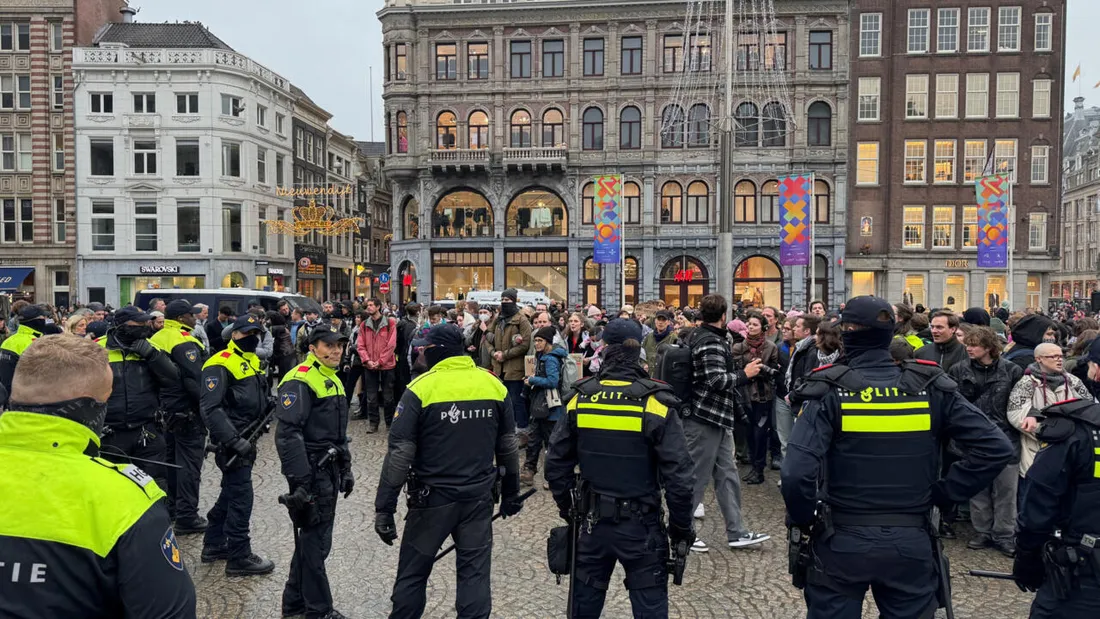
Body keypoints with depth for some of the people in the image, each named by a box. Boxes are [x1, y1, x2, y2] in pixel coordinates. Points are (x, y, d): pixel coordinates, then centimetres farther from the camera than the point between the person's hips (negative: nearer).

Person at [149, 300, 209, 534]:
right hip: (187, 412, -9)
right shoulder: (184, 342, -18)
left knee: (170, 459, 18)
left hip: (167, 410, 9)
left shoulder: (156, 339, 10)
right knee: (189, 463, -4)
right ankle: (186, 517, -1)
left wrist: (162, 402, 21)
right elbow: (195, 380, -24)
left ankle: (170, 508, 30)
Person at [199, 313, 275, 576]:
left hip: (247, 437, 10)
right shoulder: (220, 364, -17)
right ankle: (239, 557, 4)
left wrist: (263, 420, 11)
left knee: (230, 493, 18)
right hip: (232, 441, -9)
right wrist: (234, 440, -28)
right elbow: (210, 408, -24)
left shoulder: (252, 361, 13)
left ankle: (214, 544, 32)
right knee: (241, 496, -5)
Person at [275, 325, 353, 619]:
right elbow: (288, 434, -23)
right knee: (315, 540, 0)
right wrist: (299, 481, -25)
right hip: (312, 473, -9)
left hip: (330, 471, 10)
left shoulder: (333, 380, 15)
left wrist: (345, 469, 21)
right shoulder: (300, 381, -16)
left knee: (312, 537, 17)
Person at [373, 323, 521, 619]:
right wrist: (511, 492, 20)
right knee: (475, 574, 11)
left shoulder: (422, 387, -12)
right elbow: (507, 446, 9)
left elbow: (399, 453, -13)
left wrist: (384, 508, -7)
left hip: (433, 497, -3)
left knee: (413, 573, 13)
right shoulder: (494, 384, 1)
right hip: (479, 497, 3)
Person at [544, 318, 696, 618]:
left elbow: (556, 462, 1)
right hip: (642, 526, -3)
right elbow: (678, 474, -16)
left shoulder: (580, 399, -5)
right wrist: (682, 525, -2)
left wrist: (565, 506, 16)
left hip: (594, 521, 3)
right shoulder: (656, 404, -15)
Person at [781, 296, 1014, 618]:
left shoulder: (830, 391, -14)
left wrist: (801, 519, -7)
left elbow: (797, 472, -24)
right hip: (911, 543, 3)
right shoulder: (930, 387, -4)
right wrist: (945, 492, 1)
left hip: (841, 542, -2)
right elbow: (995, 447, -6)